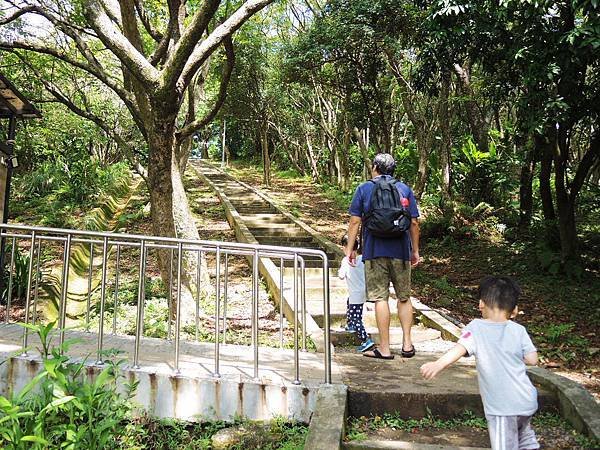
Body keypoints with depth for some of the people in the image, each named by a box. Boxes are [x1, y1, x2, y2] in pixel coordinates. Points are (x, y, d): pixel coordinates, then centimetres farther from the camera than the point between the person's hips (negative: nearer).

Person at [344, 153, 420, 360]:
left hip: (374, 251, -2)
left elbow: (355, 221, -1)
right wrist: (415, 251, 14)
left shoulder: (364, 189, 3)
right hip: (401, 251, 3)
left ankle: (384, 348, 4)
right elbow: (414, 222, 6)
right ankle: (407, 344, 15)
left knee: (380, 298, 0)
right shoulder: (405, 189, 9)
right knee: (404, 298, 13)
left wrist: (350, 248, 7)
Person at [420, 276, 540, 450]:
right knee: (525, 435, 32)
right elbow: (532, 360, 3)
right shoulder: (519, 330, 1)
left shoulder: (476, 328, -8)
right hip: (527, 402, 5)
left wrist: (438, 364, -38)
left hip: (502, 408, -5)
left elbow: (460, 348, -25)